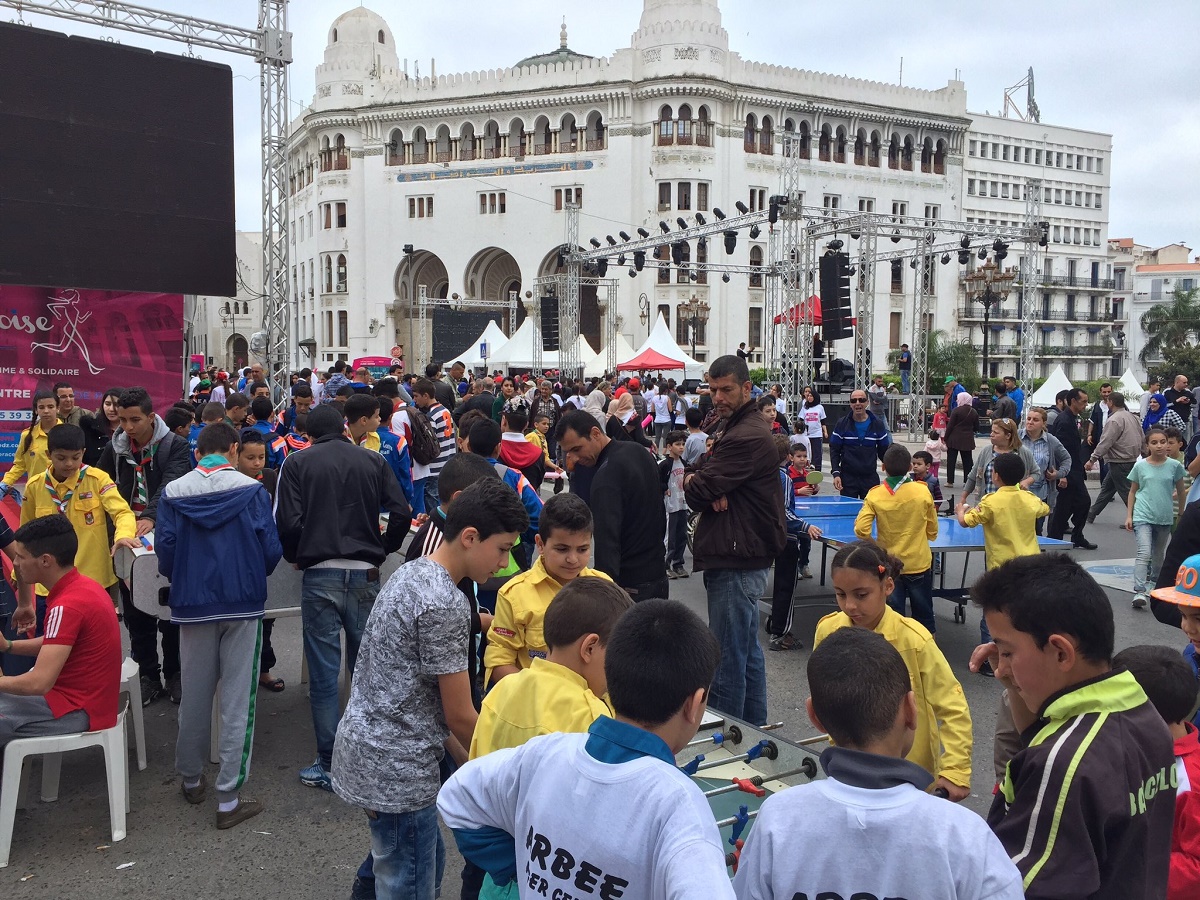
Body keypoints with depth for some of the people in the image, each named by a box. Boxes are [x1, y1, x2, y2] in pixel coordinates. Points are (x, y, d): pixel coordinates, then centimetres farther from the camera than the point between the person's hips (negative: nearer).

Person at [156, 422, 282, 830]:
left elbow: (165, 553, -4)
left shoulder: (173, 493, -2)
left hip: (193, 605, 3)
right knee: (237, 700, 3)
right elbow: (270, 550, -9)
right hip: (243, 602, -2)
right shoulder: (252, 490, -8)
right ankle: (229, 798, 6)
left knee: (195, 695, 18)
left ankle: (191, 778, 35)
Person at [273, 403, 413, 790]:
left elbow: (287, 523, -8)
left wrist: (295, 556, 10)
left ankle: (329, 765, 11)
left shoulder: (298, 463, 2)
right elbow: (401, 514, -1)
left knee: (324, 674, 4)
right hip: (365, 575, 2)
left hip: (320, 577, -2)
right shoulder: (374, 461, 7)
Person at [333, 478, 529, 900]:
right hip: (396, 769, -10)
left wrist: (462, 756, 14)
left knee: (427, 862, 22)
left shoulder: (411, 573, 6)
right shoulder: (444, 604, -22)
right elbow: (460, 715, -15)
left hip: (366, 747, 10)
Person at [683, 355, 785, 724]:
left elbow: (696, 492, -20)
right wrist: (704, 484, -11)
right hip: (743, 556, 11)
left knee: (728, 657, -4)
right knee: (747, 649, 19)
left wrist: (694, 482, 2)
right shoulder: (730, 426, 16)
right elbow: (693, 477, 11)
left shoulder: (747, 437, -19)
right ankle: (754, 729, 31)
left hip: (736, 562, -11)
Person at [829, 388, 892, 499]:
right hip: (847, 477, -1)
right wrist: (836, 473, -8)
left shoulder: (878, 424, 4)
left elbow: (884, 451, 10)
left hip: (870, 477, 1)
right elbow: (834, 450, 2)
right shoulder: (842, 424, 1)